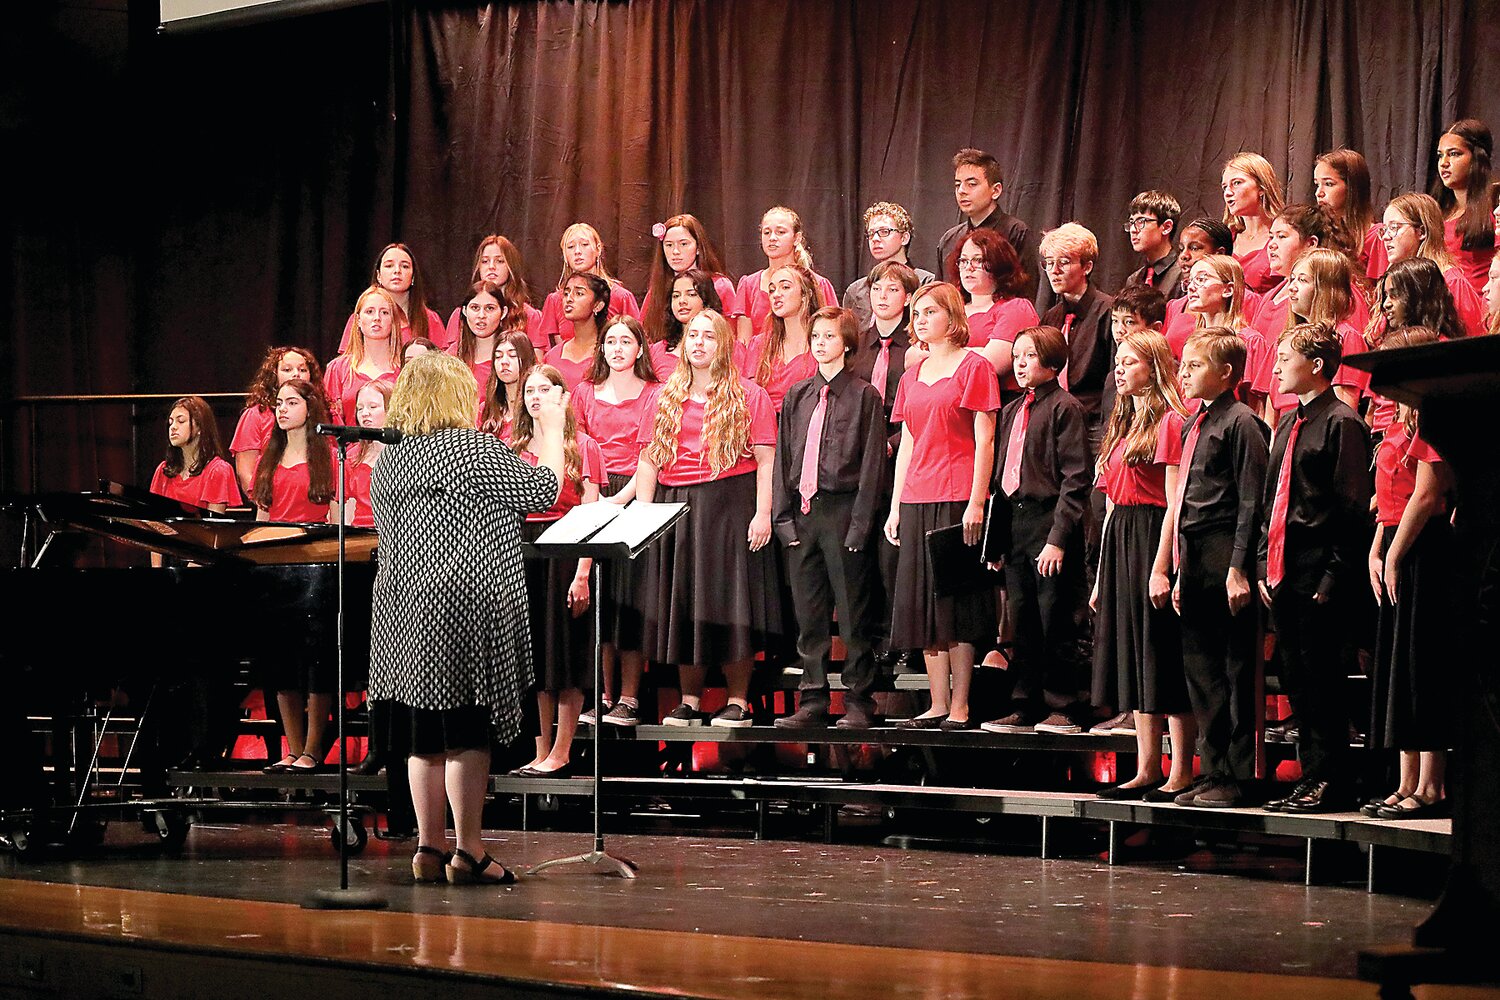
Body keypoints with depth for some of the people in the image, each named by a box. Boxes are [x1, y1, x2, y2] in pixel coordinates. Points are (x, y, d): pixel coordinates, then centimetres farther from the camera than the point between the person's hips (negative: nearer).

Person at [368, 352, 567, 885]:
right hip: (465, 611, -7)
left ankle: (429, 848, 12)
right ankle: (467, 852, -4)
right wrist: (551, 430, 10)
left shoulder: (388, 461, 12)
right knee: (467, 734, -4)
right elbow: (544, 490, -4)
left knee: (425, 737, 10)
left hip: (404, 610, 7)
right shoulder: (476, 449, -10)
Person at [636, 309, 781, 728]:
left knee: (730, 603, -5)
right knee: (681, 603, 4)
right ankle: (689, 701, 11)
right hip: (675, 509, 4)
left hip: (729, 507, -4)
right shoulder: (665, 398, 13)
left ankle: (738, 702, 1)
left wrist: (762, 513, -12)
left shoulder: (749, 396, 2)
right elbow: (649, 460, 11)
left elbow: (766, 461, -3)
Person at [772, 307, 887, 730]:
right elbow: (782, 457, 14)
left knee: (853, 613, -1)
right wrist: (783, 515, 5)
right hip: (803, 511, 5)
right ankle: (812, 701, 12)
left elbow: (872, 462, -4)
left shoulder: (864, 396, -1)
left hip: (844, 510, -5)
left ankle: (859, 702, 4)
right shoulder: (797, 396, 14)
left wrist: (860, 522, -10)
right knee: (809, 614, 7)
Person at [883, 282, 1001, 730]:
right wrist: (895, 507, 12)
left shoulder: (973, 366, -2)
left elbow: (984, 441, -7)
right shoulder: (912, 377, 16)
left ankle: (960, 709, -4)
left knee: (956, 604, -6)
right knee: (923, 604, 5)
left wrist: (976, 503, -14)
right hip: (917, 500, 7)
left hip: (957, 499, -7)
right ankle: (938, 706, 9)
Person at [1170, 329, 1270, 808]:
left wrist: (1239, 568, -18)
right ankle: (1214, 771, 15)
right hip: (1195, 560, 9)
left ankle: (1239, 776, -2)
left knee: (1237, 672, -4)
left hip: (1224, 559, -9)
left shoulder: (1240, 423, -8)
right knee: (1200, 670, 10)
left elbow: (1251, 502, -13)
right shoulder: (1193, 425, 18)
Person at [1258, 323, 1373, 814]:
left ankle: (1328, 783, 1)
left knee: (1321, 679, -5)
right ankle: (1310, 777, 16)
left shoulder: (1341, 423, -9)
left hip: (1319, 575, -8)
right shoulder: (1287, 423, 17)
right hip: (1283, 572, 8)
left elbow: (1352, 507, -12)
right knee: (1296, 680, 10)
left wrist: (1334, 577, -15)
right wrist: (1264, 562, 14)